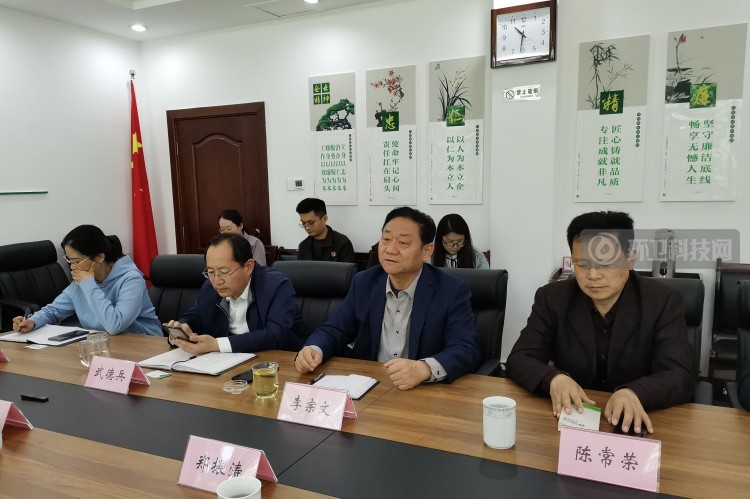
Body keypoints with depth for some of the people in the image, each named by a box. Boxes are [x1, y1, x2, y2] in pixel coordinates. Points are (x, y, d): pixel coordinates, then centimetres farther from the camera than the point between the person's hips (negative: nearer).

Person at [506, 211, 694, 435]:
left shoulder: (663, 301, -6)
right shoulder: (552, 298, -4)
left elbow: (680, 376, -13)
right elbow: (519, 360, -6)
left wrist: (634, 393, -34)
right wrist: (554, 378, -27)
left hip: (634, 423, 0)